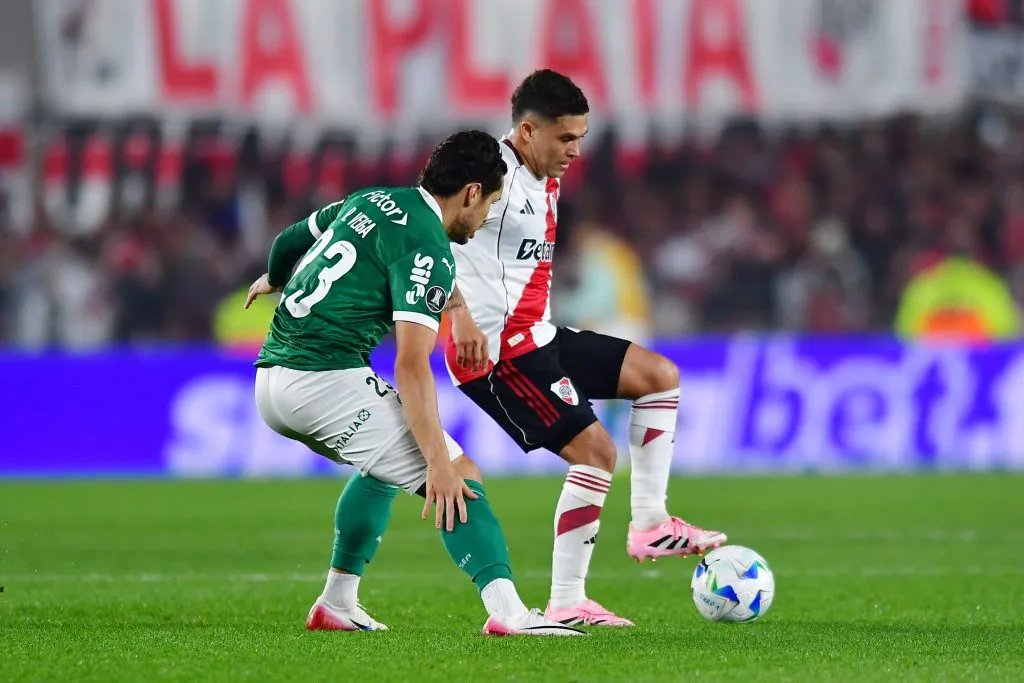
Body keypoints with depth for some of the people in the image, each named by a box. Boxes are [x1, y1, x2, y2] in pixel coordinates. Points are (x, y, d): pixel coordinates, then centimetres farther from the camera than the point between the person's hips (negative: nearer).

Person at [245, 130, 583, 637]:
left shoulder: (370, 200, 17)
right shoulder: (428, 250, -10)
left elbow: (289, 242, 33)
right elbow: (410, 365, -19)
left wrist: (272, 281, 57)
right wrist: (438, 462, -21)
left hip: (269, 379, 9)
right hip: (326, 380, -9)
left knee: (384, 465, 32)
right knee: (460, 479, -10)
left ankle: (336, 605, 30)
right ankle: (507, 611, -27)